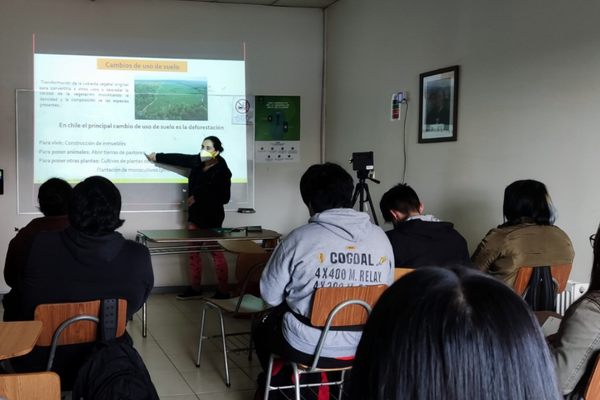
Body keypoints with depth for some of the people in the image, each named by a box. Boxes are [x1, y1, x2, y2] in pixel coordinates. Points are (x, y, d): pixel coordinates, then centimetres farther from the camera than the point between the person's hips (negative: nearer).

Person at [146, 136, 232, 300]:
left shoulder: (222, 171, -18)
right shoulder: (198, 161, 1)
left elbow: (224, 197, -21)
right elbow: (179, 158, 15)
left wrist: (197, 198, -19)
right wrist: (157, 157, 24)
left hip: (212, 217, -8)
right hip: (196, 214, 8)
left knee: (216, 253, -3)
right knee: (193, 251, 12)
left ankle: (224, 292, 5)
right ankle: (196, 289, 23)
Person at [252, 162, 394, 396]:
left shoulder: (300, 239, -15)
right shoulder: (381, 237, -4)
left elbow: (270, 295, -4)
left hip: (307, 348, -5)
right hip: (364, 348, 5)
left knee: (262, 328, 28)